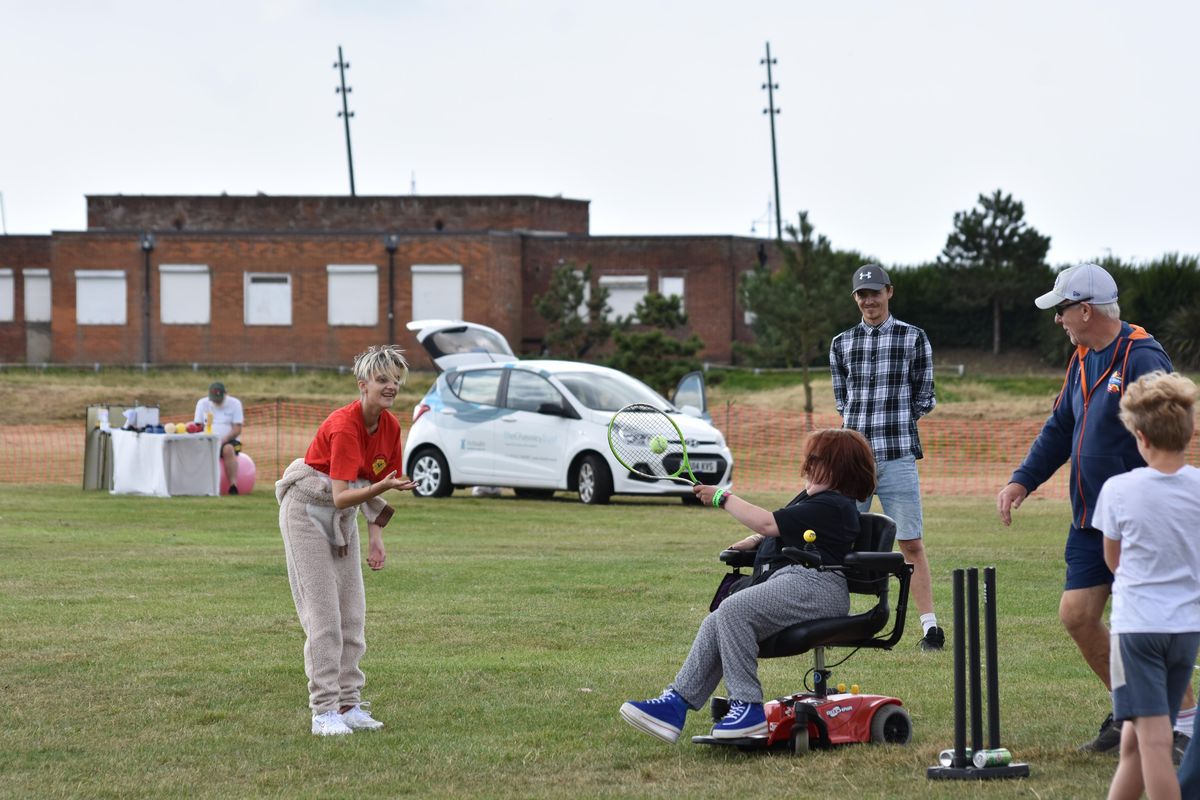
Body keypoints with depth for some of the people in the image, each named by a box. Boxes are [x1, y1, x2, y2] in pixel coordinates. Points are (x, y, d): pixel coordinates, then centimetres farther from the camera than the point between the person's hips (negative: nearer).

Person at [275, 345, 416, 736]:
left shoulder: (390, 426, -4)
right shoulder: (343, 427, -28)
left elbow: (374, 487, 7)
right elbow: (341, 496, -33)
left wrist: (375, 536, -2)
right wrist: (381, 487, -48)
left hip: (345, 517, 8)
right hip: (307, 510, -8)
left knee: (352, 613, 6)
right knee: (323, 615, -12)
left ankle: (348, 705, 10)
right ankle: (324, 712, -10)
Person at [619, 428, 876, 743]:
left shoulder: (832, 507, -10)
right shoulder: (809, 498, 24)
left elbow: (767, 524, -14)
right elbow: (776, 529, 36)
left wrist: (723, 498, -4)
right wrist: (754, 540, 13)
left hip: (812, 584, -10)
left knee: (733, 609, -28)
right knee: (717, 623, -7)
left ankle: (747, 707, -26)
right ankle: (676, 702, -14)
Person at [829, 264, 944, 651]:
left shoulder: (913, 338, 4)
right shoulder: (841, 344, 13)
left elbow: (923, 399, 7)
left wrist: (895, 424, 5)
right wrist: (881, 421, 8)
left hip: (897, 457, -3)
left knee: (911, 544, -4)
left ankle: (930, 625, -1)